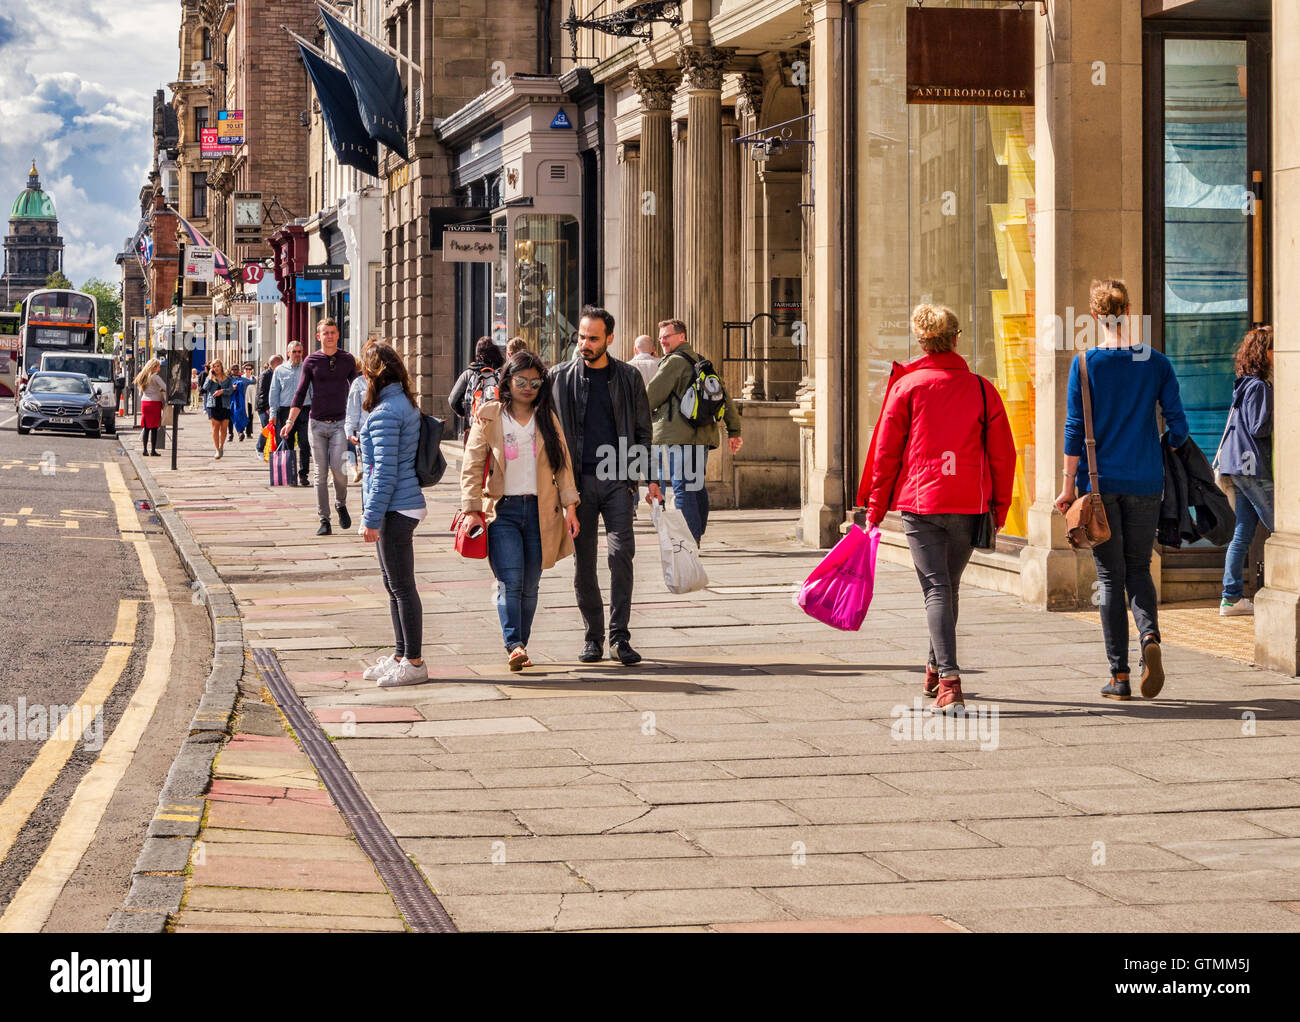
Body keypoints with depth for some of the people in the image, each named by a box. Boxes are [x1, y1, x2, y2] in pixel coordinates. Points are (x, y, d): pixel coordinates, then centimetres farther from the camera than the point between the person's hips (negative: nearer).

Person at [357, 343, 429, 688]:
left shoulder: (385, 413, -18)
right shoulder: (406, 403, 12)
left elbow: (385, 470, -20)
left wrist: (371, 518, -18)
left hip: (395, 510, -10)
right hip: (404, 506, 10)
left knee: (401, 586, -4)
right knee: (394, 585, 16)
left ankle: (414, 663, 1)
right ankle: (401, 656, 24)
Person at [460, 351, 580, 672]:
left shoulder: (547, 418, 9)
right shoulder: (488, 417, 1)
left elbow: (563, 465, 10)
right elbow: (472, 467, 0)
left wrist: (570, 506, 3)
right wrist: (471, 510, -8)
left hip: (539, 511, 3)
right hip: (502, 511, -3)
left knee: (529, 586, 5)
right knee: (510, 581, -17)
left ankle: (520, 648, 14)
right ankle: (514, 645, -24)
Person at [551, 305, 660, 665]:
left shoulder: (628, 378, 8)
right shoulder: (560, 378, 7)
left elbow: (642, 431, 12)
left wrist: (650, 479, 5)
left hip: (618, 479, -1)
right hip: (577, 480, 1)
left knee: (622, 552, -11)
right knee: (583, 561, 3)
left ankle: (619, 638, -9)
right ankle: (593, 636, 13)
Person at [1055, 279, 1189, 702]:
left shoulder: (1085, 363, -5)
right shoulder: (1156, 362, 0)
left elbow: (1076, 429, -6)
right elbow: (1178, 426, 0)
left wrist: (1069, 485, -1)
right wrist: (1164, 459, 20)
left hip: (1100, 481, -2)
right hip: (1144, 483, 2)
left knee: (1110, 576, 5)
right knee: (1139, 570, 13)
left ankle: (1120, 676, 4)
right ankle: (1150, 638, -15)